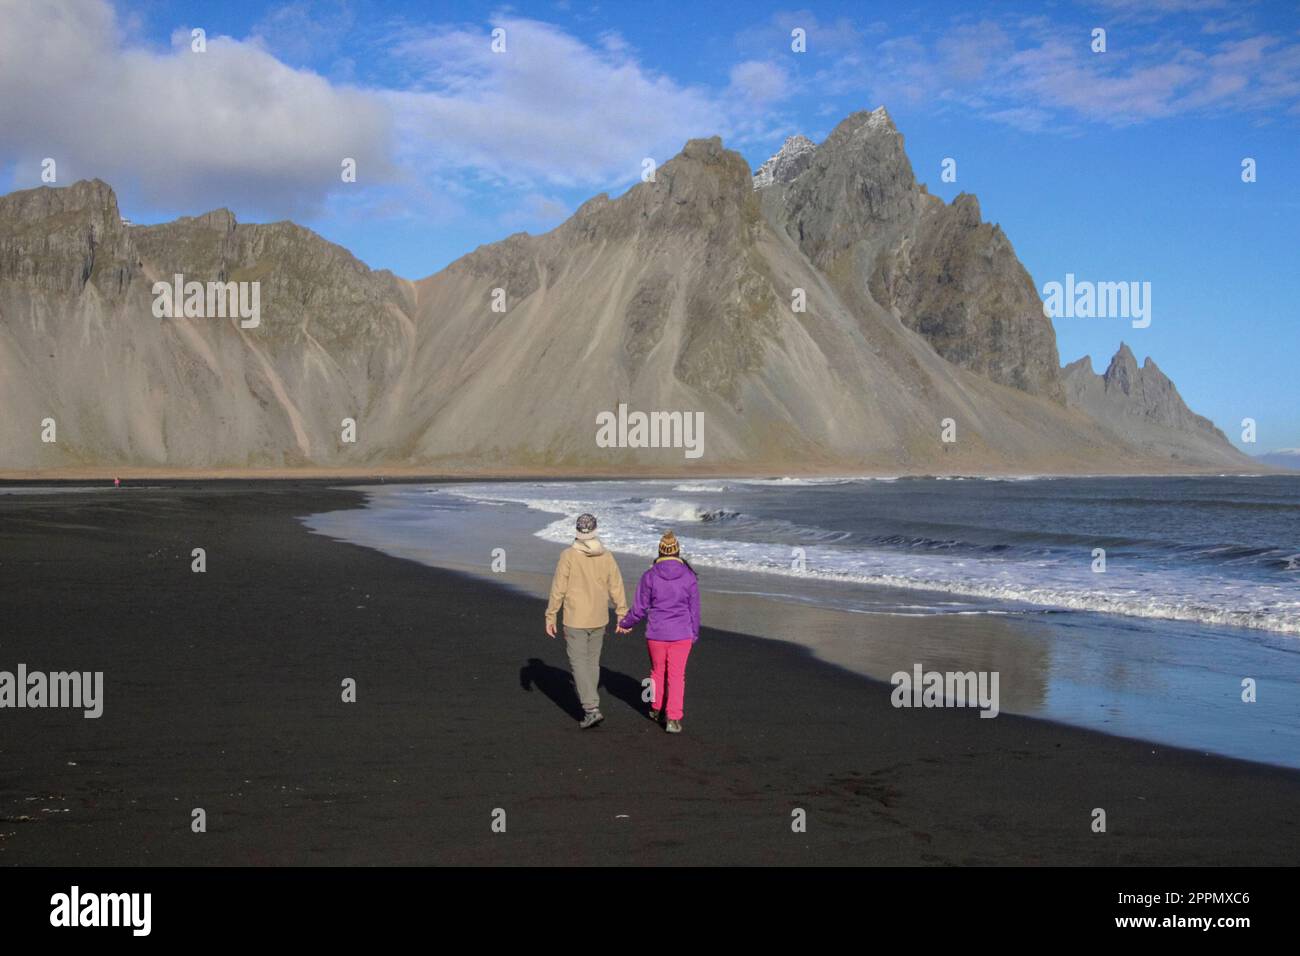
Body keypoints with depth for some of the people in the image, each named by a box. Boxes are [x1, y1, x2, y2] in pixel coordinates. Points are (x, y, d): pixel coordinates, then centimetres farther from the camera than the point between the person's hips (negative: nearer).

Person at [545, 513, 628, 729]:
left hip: (575, 620, -4)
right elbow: (617, 588, 2)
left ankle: (591, 709, -12)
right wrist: (622, 615, 11)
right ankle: (589, 702, 27)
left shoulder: (568, 555, -14)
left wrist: (550, 616, -2)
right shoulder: (606, 556, -2)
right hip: (599, 620, 4)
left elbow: (558, 589, -11)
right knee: (592, 662, 17)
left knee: (578, 663, -1)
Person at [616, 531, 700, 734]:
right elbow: (694, 609, 2)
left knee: (657, 671, 19)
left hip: (656, 634, 0)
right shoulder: (689, 576, -5)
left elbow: (639, 609, -3)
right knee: (676, 676, 6)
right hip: (682, 634, 0)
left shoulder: (650, 576, -8)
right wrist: (695, 635, 15)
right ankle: (673, 719, 0)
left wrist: (625, 624, 15)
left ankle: (656, 709, 36)